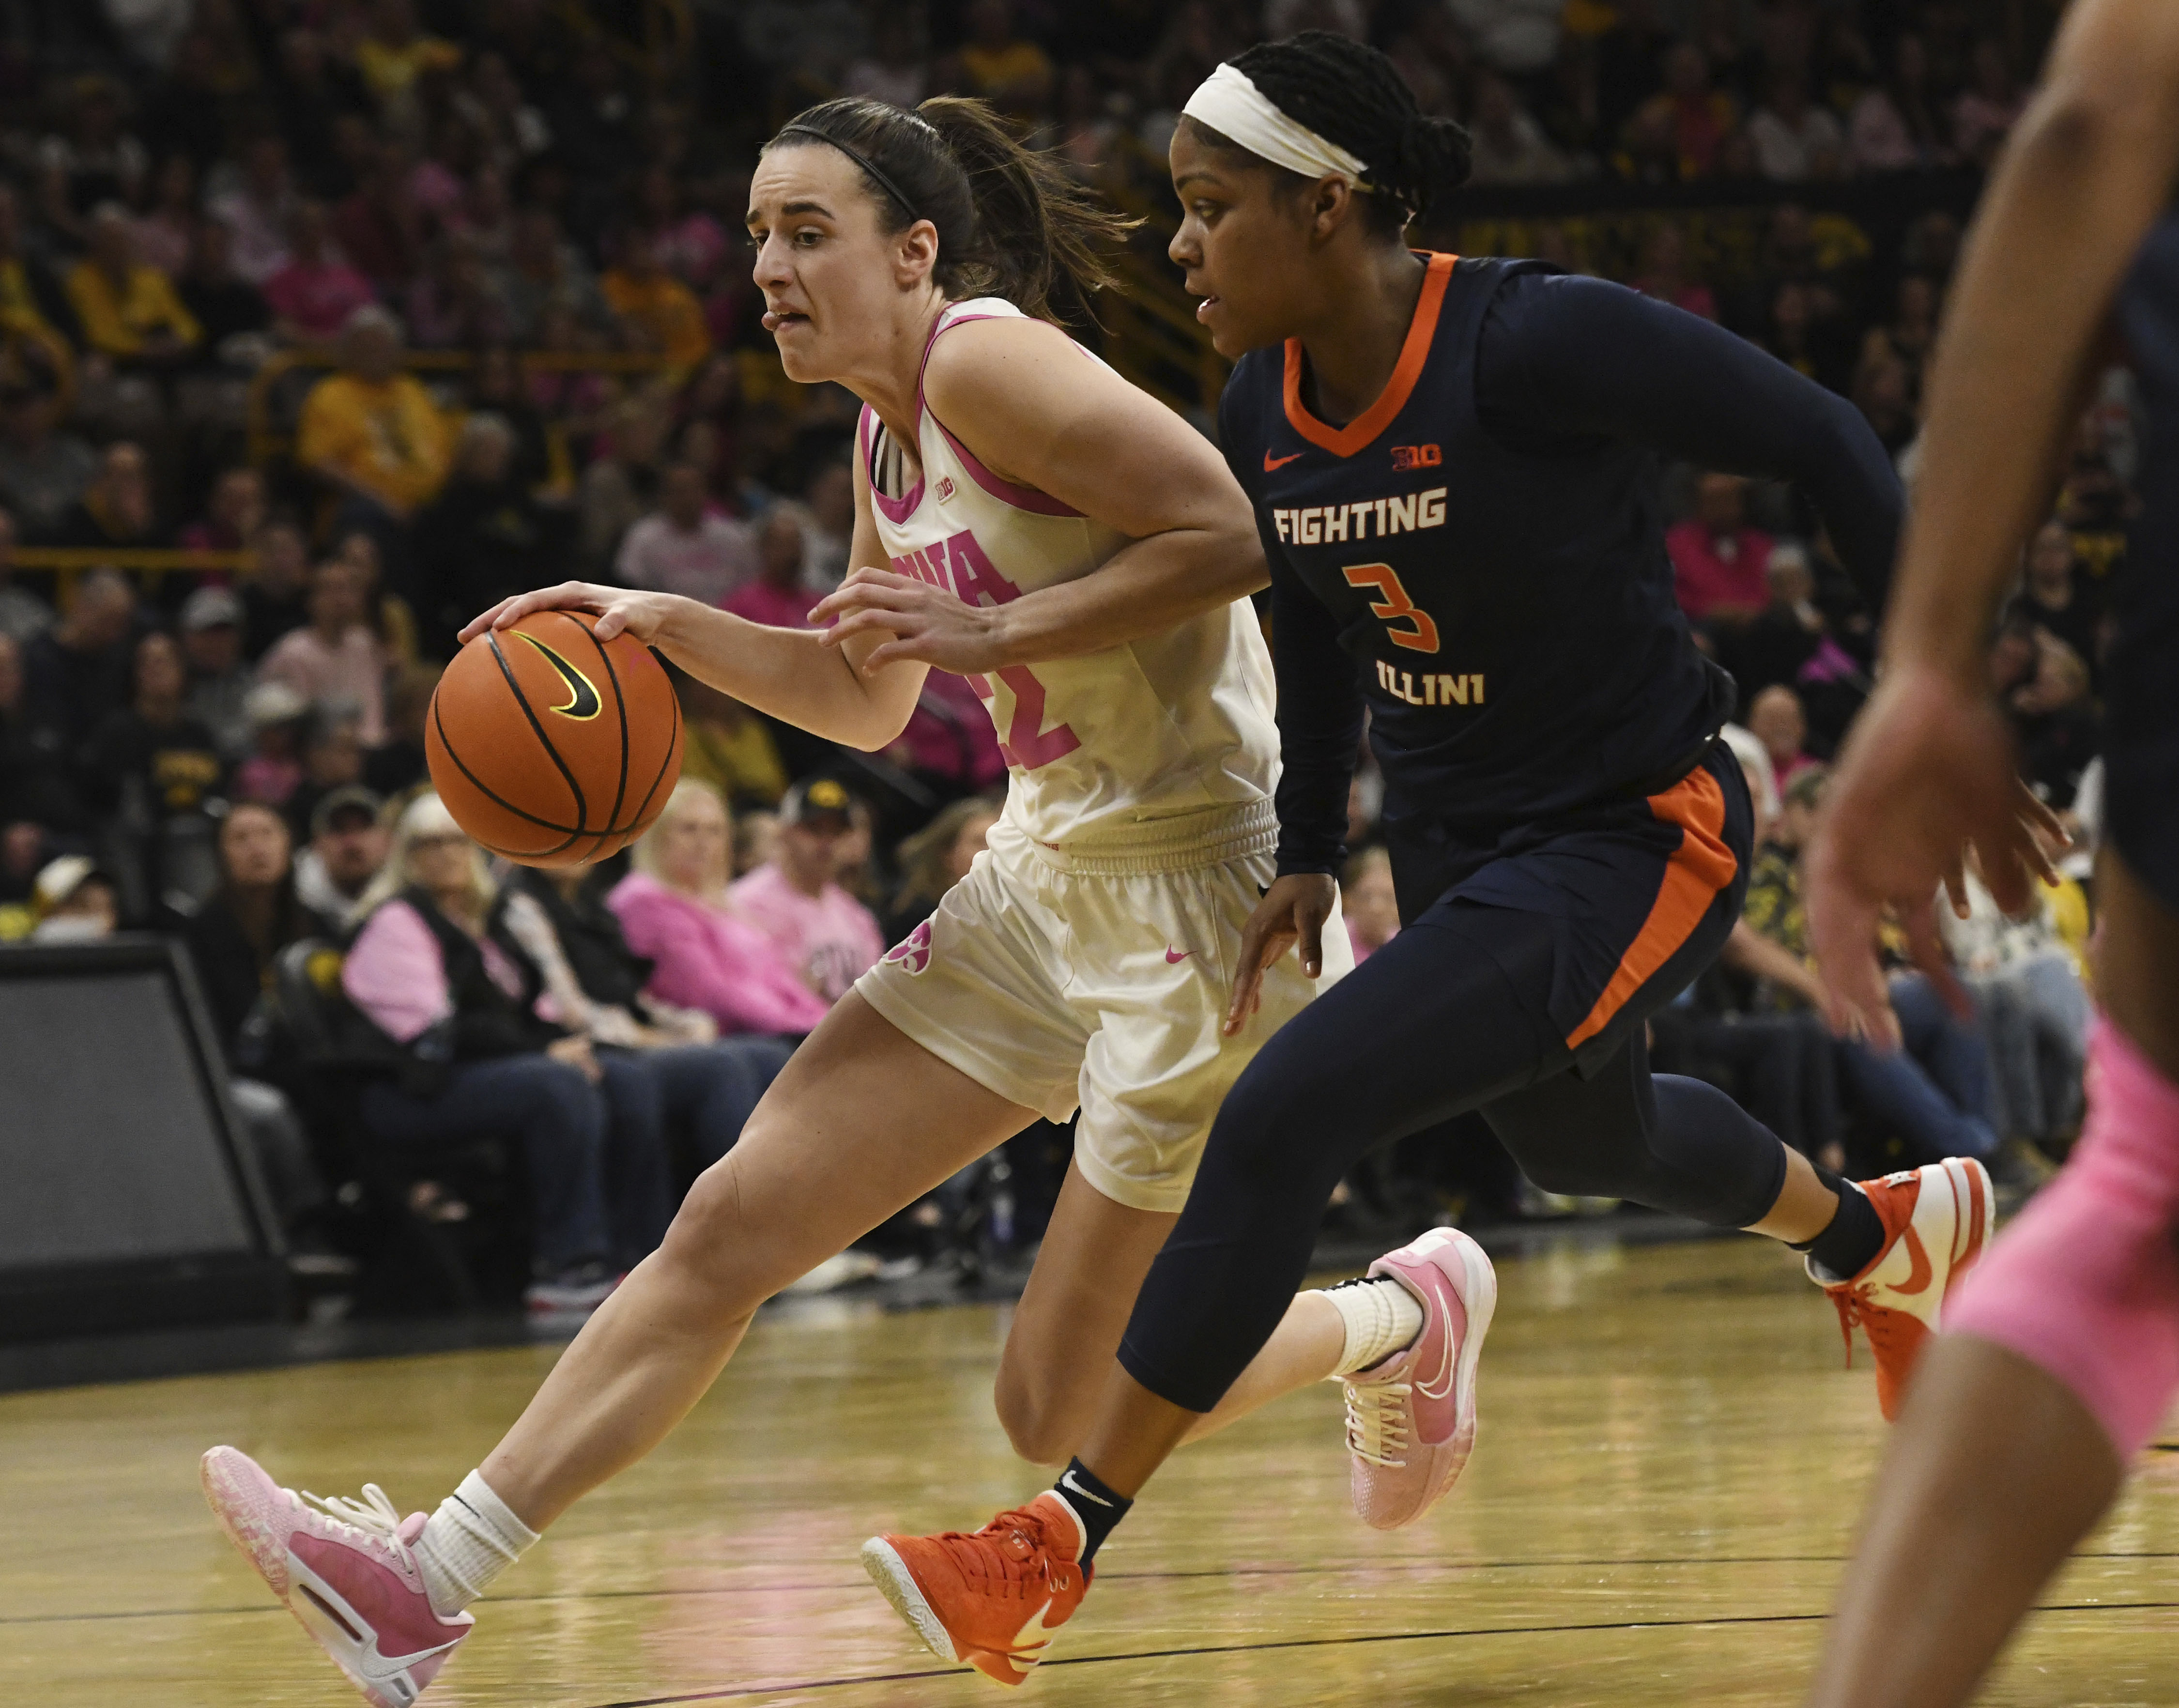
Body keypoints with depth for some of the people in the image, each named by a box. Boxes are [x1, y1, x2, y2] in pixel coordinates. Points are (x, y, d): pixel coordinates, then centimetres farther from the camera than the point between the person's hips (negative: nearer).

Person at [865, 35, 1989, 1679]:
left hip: (1635, 836, -9)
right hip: (1458, 840, 9)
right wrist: (1311, 849, 10)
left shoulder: (1534, 341, -28)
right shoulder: (1269, 408, -6)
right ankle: (1888, 1231, 64)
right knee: (1587, 1140, 32)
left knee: (1285, 1119, -21)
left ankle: (1062, 1546, -13)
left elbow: (1822, 441, -18)